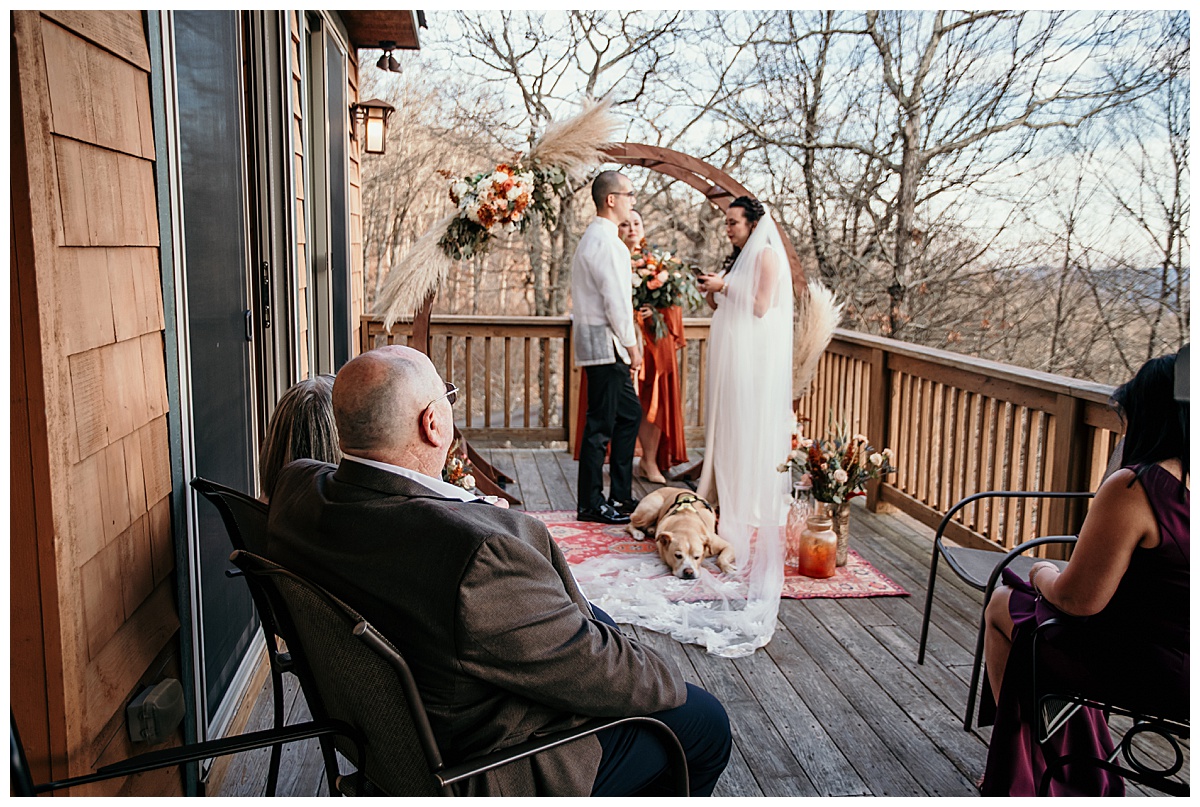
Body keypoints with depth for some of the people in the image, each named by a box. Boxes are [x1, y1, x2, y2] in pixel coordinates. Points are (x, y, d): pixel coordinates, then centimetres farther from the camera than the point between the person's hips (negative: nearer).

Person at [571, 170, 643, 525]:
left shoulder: (592, 237, 18)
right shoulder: (605, 241, -16)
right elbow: (616, 300, -21)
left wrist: (627, 346, 19)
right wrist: (632, 346, -12)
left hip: (607, 347, 11)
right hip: (605, 344, -11)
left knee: (630, 414, 17)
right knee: (600, 425, -4)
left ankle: (621, 497, 24)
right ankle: (591, 505, 6)